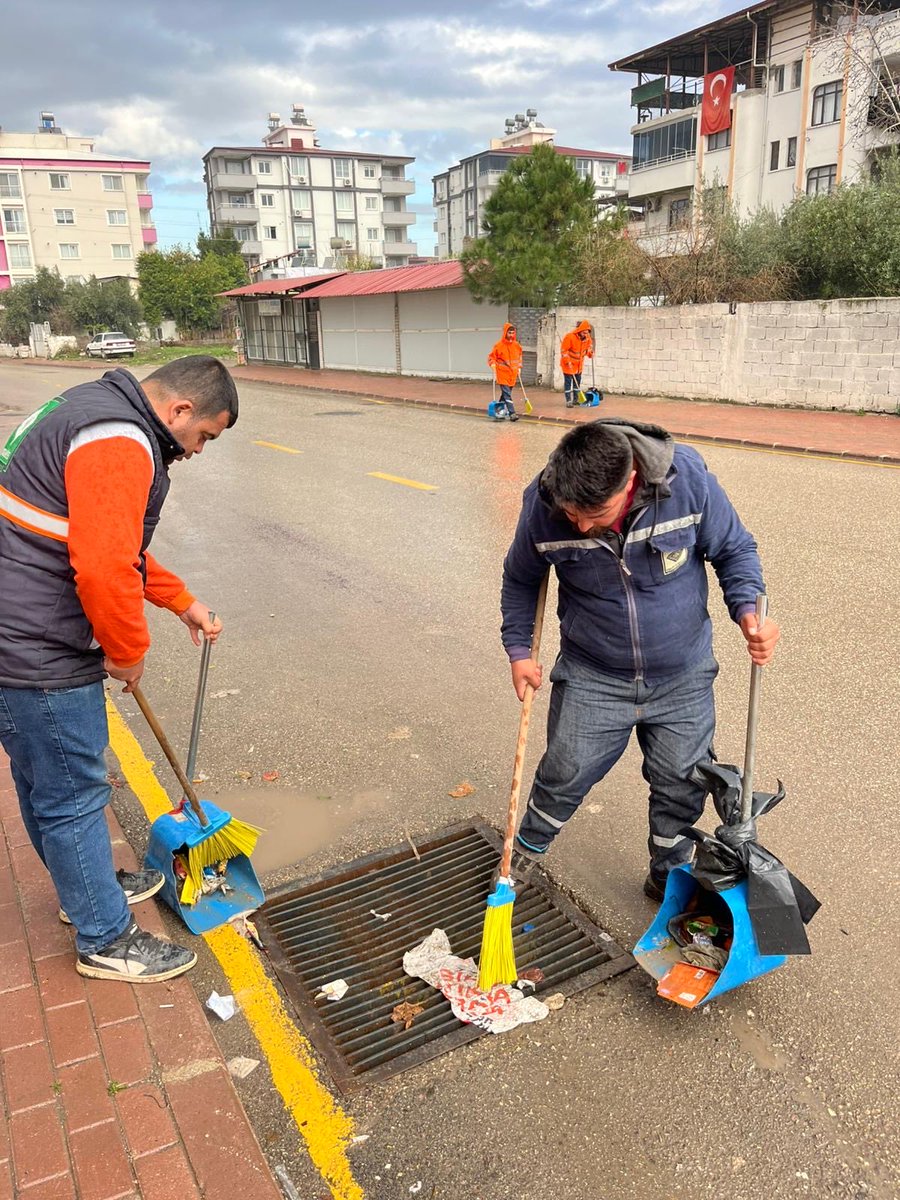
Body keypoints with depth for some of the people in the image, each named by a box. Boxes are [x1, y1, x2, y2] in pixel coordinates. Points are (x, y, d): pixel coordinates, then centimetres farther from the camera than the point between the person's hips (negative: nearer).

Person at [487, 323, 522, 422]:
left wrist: (519, 368, 17)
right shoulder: (499, 345, -7)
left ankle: (499, 412, 24)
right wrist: (494, 367, -12)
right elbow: (491, 357, 0)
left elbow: (519, 357, 24)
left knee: (506, 393, 12)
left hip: (512, 374, 5)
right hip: (502, 374, -5)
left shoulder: (516, 345, 8)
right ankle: (512, 413, -15)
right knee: (507, 394, -12)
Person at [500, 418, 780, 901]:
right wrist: (519, 649, -1)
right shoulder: (542, 505, -20)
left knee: (682, 788, 12)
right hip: (591, 678, 0)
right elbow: (520, 580, 1)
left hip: (682, 678, 1)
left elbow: (734, 550, -6)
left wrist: (748, 612, -22)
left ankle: (669, 878, 40)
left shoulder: (688, 478, -23)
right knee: (565, 774, 9)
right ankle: (528, 847, 41)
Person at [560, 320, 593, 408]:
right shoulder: (570, 336, -27)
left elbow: (589, 345, 12)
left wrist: (590, 353, -7)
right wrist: (568, 361, -26)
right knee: (568, 381, -6)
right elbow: (563, 350, -22)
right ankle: (568, 401, -5)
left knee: (577, 381, 15)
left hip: (579, 363, 7)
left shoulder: (587, 337, -9)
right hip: (568, 363, -7)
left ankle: (575, 399, 27)